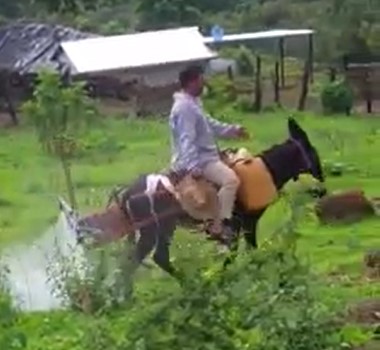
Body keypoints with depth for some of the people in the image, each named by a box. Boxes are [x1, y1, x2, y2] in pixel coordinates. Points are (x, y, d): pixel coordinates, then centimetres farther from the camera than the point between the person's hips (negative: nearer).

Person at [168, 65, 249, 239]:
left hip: (206, 156, 12)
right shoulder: (184, 107, -20)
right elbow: (187, 139, -29)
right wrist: (192, 166, -37)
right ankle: (218, 227, -27)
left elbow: (211, 125, 26)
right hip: (199, 161, -12)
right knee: (230, 179, -27)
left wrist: (234, 130, 28)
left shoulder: (193, 104, 14)